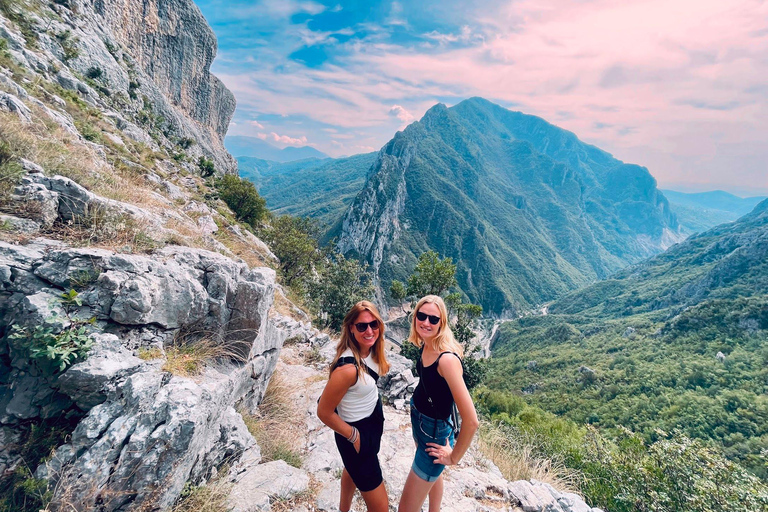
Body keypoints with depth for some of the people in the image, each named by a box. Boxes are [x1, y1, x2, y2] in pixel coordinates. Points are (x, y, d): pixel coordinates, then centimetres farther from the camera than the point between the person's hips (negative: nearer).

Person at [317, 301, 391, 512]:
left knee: (354, 467, 35)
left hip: (374, 418, 8)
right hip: (359, 432, -8)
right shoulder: (347, 367, -37)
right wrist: (354, 436, -15)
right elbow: (323, 412, -25)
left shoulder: (370, 349, -15)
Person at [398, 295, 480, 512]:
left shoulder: (447, 359, -35)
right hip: (417, 419, 8)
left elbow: (471, 421, -34)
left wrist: (454, 457, -20)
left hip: (434, 433, -8)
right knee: (433, 473, 35)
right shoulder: (426, 344, -11)